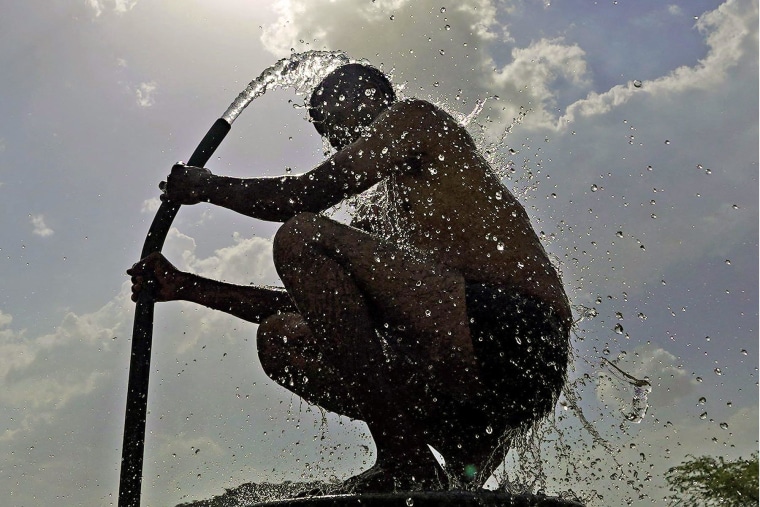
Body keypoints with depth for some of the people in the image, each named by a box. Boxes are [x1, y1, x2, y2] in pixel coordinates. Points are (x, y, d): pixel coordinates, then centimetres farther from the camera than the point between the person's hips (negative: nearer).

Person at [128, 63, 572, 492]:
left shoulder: (415, 116, 8)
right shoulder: (375, 210, 29)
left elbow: (310, 193, -4)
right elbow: (313, 302, 29)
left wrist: (208, 187, 13)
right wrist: (187, 287, 30)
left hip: (517, 332, -9)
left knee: (302, 237, -17)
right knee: (278, 338, 11)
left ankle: (408, 463, -17)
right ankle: (464, 439, -1)